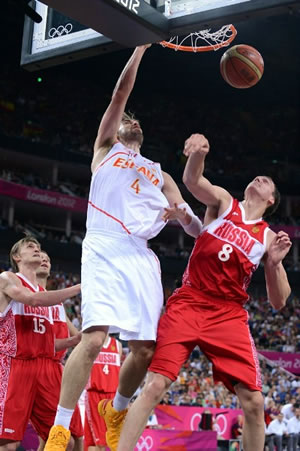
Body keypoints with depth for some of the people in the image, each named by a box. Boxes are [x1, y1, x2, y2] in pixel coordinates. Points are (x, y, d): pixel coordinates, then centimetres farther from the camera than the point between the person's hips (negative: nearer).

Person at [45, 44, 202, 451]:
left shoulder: (159, 174, 30)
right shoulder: (106, 149, 21)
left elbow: (196, 230, 21)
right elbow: (121, 93, 9)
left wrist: (187, 216, -1)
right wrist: (141, 47, 10)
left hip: (141, 256, 5)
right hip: (104, 249, -5)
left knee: (145, 349, -2)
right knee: (94, 338, -21)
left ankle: (116, 410, 26)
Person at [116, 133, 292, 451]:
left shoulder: (268, 237, 13)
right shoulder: (223, 202, 11)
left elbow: (278, 302, 10)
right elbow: (191, 180, -11)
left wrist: (275, 263, -7)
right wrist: (199, 152, -32)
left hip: (229, 315, 3)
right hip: (187, 305, -2)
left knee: (254, 401, -4)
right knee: (154, 386, -14)